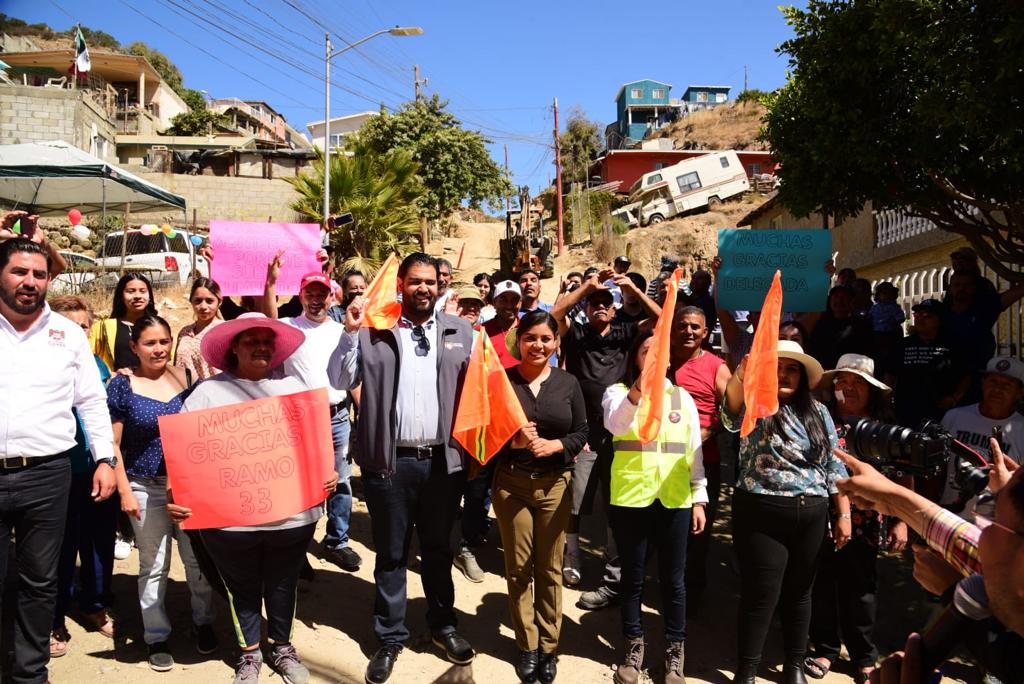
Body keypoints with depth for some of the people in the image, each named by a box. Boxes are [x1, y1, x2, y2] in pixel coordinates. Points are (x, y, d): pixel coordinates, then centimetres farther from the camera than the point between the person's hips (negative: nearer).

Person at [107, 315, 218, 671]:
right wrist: (124, 490, -7)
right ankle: (157, 636, 27)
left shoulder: (188, 377, 1)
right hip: (146, 487, -2)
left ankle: (203, 622, 30)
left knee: (199, 559, 8)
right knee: (154, 565, 9)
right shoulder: (122, 385, -6)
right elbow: (112, 443, -3)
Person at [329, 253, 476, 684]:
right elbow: (339, 381, -3)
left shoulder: (461, 331, 4)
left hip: (443, 459, 2)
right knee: (391, 554, 12)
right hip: (389, 462, -1)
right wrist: (350, 331, -13)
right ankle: (390, 638, 29)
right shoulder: (373, 330, -1)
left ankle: (443, 626, 37)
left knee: (438, 549, 18)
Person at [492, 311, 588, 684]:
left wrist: (555, 446, -15)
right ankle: (527, 645, 24)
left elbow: (581, 432, 2)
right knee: (518, 567, 9)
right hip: (511, 482, 0)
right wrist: (513, 440, -20)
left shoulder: (568, 383, 1)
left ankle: (548, 645, 24)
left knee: (550, 568, 10)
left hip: (554, 484, 1)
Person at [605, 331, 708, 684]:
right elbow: (615, 426, -23)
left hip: (675, 500, 2)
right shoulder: (618, 392, -1)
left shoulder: (683, 397, 8)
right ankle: (634, 646, 28)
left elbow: (695, 452, 10)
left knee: (673, 579, 10)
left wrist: (700, 498, 6)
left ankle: (674, 652, 25)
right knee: (632, 576, 11)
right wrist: (638, 390, -39)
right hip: (630, 498, -2)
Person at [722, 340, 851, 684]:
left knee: (799, 593, 16)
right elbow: (732, 409, -30)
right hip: (761, 515, -4)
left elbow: (834, 466, 11)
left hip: (810, 516, 4)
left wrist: (844, 515, 5)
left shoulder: (818, 412, 9)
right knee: (761, 595, 0)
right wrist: (742, 376, -51)